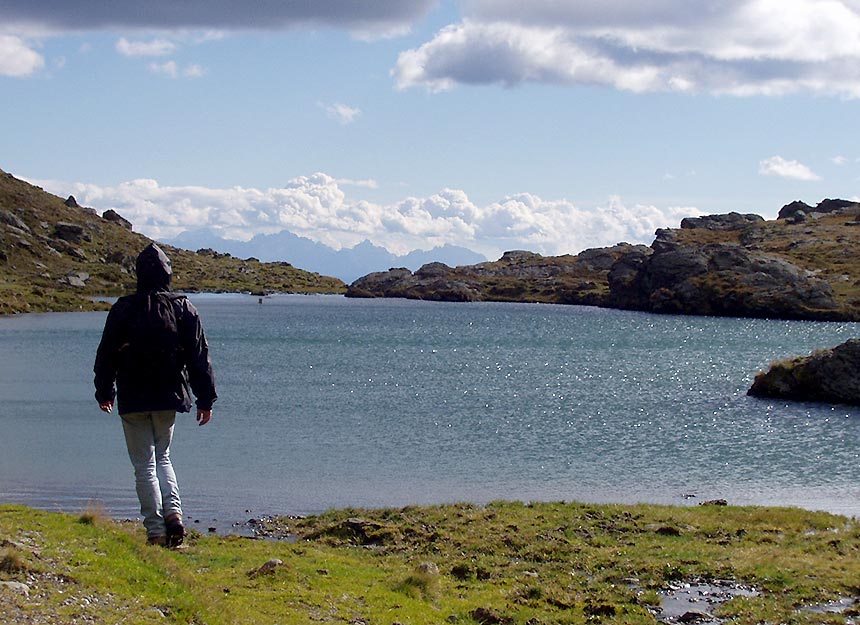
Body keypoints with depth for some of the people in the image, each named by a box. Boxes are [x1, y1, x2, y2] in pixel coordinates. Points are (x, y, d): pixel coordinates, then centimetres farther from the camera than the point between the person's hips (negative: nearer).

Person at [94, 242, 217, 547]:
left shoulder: (123, 309, -5)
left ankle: (156, 530, -2)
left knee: (144, 465, 3)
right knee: (162, 457, 19)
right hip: (169, 397, 2)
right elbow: (199, 358, 0)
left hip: (133, 400, -2)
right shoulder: (183, 308, 0)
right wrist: (205, 399, 6)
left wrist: (104, 393, 17)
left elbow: (106, 354, 3)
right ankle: (173, 512, -2)